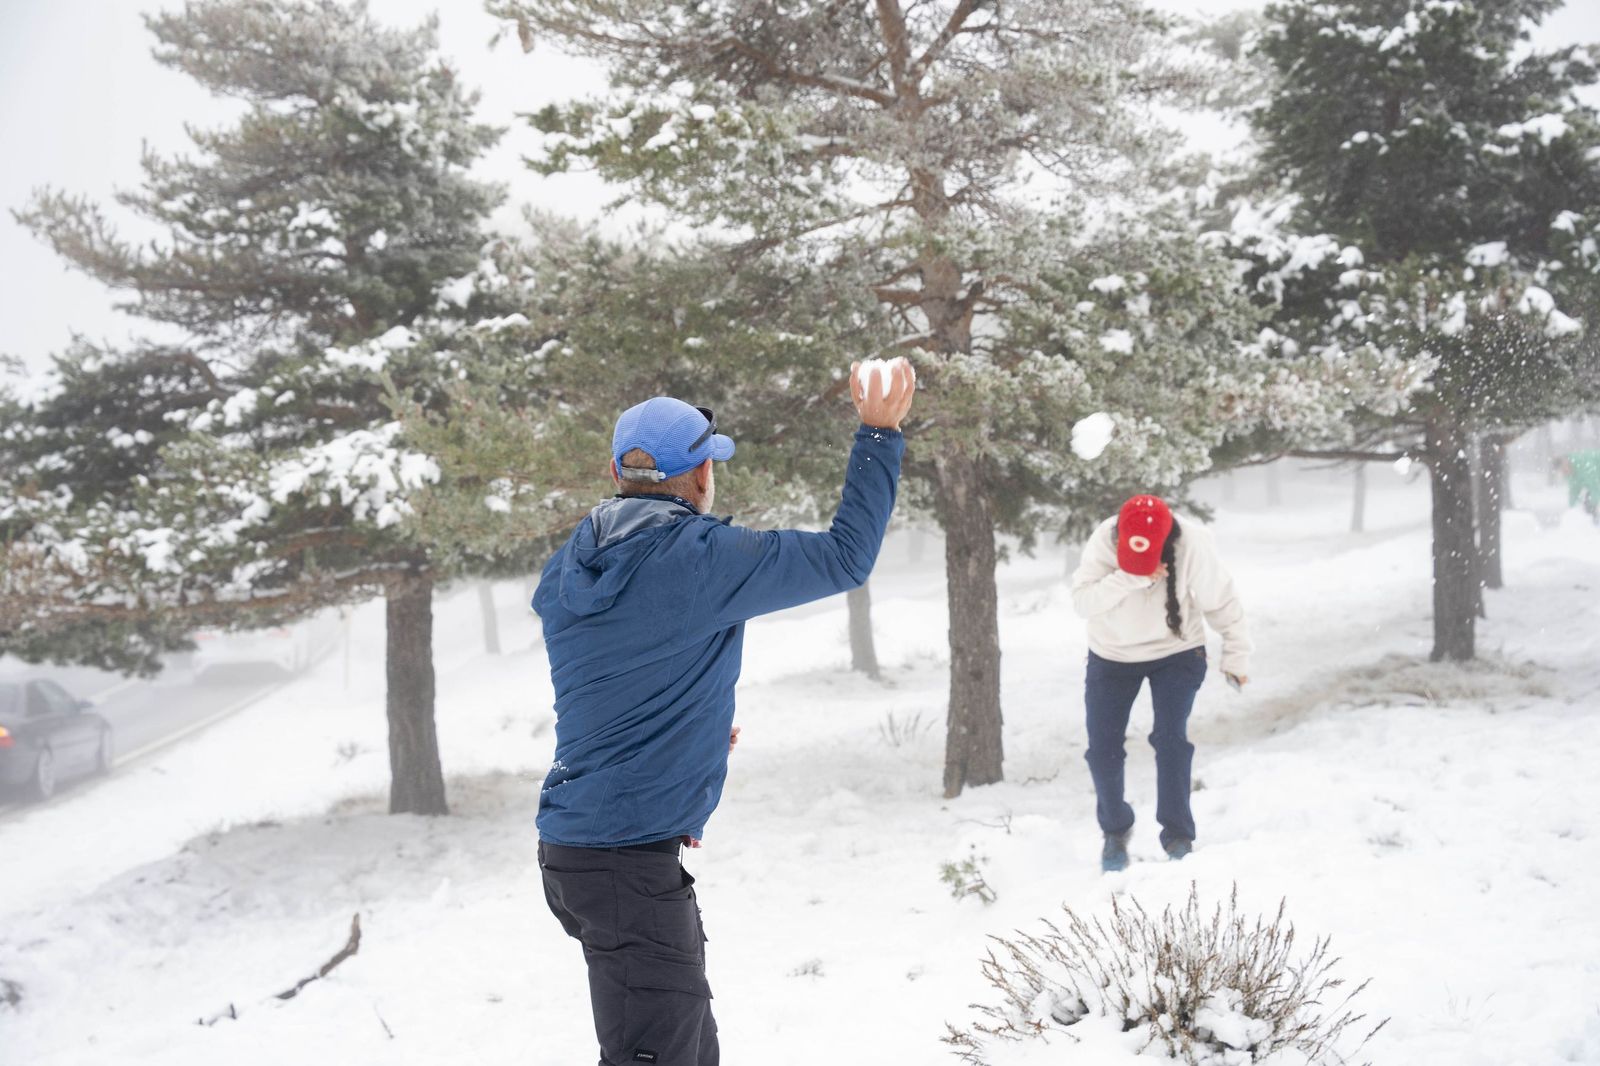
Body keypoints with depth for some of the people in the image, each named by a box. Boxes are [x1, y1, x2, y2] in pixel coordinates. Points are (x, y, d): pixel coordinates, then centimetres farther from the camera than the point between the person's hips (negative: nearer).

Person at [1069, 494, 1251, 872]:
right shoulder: (1104, 540, -25)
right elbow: (1082, 601, -30)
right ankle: (1115, 831, 24)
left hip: (1176, 653, -2)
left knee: (1171, 739, -17)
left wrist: (1236, 654, -3)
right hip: (1112, 656, 2)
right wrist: (1129, 578, -43)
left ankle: (1178, 837, -4)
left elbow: (1221, 602, -12)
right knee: (1103, 750, 0)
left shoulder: (1193, 546, -26)